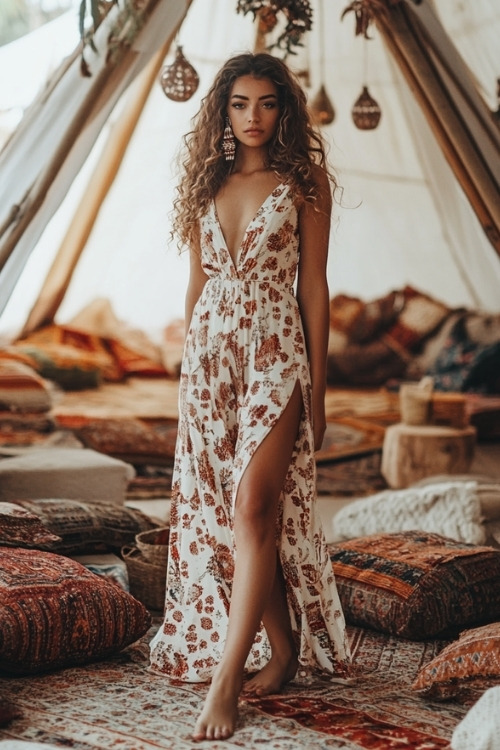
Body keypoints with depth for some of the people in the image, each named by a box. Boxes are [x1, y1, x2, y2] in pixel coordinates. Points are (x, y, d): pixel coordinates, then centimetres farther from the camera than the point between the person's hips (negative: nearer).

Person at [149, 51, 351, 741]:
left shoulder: (303, 182, 1)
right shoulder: (207, 183, 12)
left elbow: (313, 286, 0)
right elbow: (197, 283, 16)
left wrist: (317, 385, -3)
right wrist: (190, 373, 14)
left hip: (275, 356, -5)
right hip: (209, 356, 5)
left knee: (251, 508, -13)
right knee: (222, 514, 6)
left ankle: (226, 678, -10)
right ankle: (283, 651, 20)